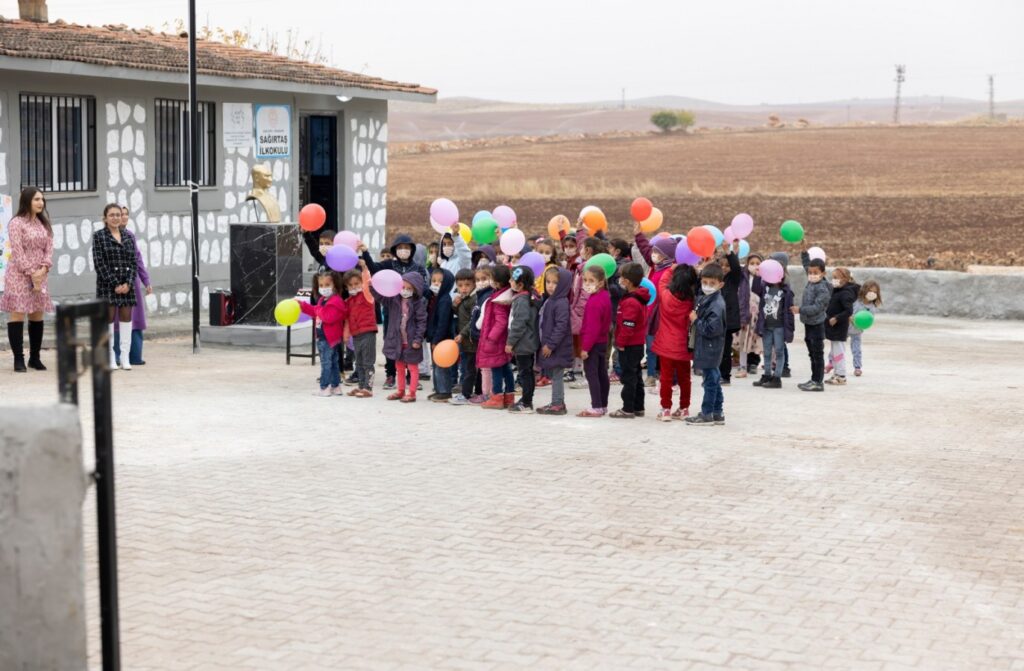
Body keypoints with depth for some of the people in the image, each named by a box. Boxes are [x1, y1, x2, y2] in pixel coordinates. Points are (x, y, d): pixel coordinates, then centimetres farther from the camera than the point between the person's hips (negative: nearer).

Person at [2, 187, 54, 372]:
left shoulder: (44, 224, 14)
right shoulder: (16, 223, -6)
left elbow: (49, 248, 8)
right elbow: (17, 252, -12)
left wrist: (43, 269, -9)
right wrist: (32, 273, -15)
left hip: (40, 275, 6)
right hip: (19, 275, -6)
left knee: (37, 317, 8)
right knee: (17, 316, -6)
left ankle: (35, 357, 15)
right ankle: (19, 359, -3)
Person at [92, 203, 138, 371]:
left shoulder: (128, 237, 12)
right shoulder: (99, 236, 0)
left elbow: (133, 262, 8)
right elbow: (99, 263, -7)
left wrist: (128, 283, -7)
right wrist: (114, 284, -13)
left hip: (127, 285, 3)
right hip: (107, 285, -3)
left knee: (126, 318, 2)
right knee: (109, 318, -2)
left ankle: (125, 357, 6)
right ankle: (111, 358, 3)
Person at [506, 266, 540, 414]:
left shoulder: (521, 300, -19)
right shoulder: (532, 297, 10)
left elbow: (519, 324, -23)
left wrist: (510, 342, -16)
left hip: (523, 344, -10)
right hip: (530, 343, 10)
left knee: (524, 372, -5)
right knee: (528, 372, 15)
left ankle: (526, 404, -3)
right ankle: (527, 400, 24)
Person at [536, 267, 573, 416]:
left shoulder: (561, 303, -17)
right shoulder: (548, 300, 12)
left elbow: (561, 326, -23)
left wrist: (550, 345, -21)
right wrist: (544, 344, 15)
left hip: (558, 348, -9)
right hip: (548, 346, 9)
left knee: (556, 375, -3)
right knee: (553, 375, 15)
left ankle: (557, 404, 3)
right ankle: (558, 403, 23)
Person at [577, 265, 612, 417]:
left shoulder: (594, 302, -22)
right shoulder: (605, 297, 8)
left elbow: (592, 327, -24)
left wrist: (585, 347, -21)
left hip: (593, 343, -10)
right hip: (603, 341, 10)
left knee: (591, 373, -6)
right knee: (602, 373, 15)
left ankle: (596, 407, -6)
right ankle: (603, 405, 23)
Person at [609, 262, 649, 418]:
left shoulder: (630, 302, -22)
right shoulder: (640, 298, 9)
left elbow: (627, 326, -25)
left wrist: (621, 342, -15)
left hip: (629, 346, -10)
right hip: (639, 343, 10)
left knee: (629, 376, -4)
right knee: (636, 375, 16)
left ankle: (628, 409, 1)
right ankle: (638, 407, 22)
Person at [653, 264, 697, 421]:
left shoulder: (665, 295, -12)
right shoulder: (691, 301, -8)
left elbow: (663, 281, 5)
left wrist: (671, 269, 17)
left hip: (666, 346, -2)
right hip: (683, 347, 2)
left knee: (666, 377, 4)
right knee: (684, 378, 14)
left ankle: (666, 409, 3)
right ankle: (684, 409, 22)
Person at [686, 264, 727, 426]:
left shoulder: (716, 305, -21)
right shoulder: (705, 299, 9)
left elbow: (711, 329, -25)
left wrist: (696, 320, -15)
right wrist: (696, 320, 3)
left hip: (710, 350, -10)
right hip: (708, 349, 10)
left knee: (710, 381, -1)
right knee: (714, 380, 15)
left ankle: (707, 414, 7)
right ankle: (718, 413, 24)